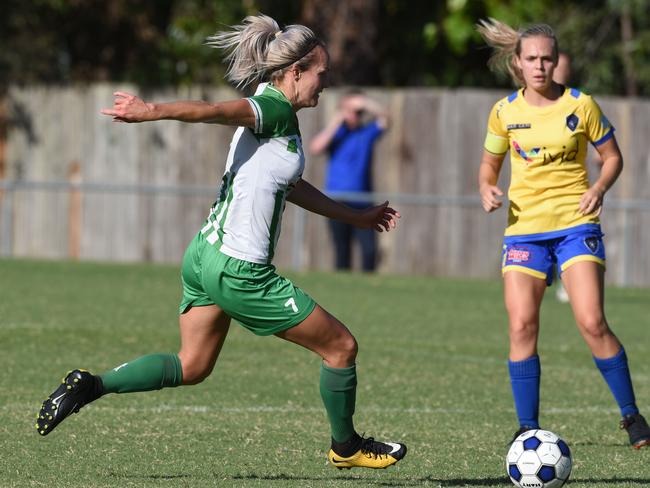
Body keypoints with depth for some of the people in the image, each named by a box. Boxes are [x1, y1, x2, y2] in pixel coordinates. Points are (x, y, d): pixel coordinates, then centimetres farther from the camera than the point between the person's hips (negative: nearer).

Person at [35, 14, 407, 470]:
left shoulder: (273, 110, 15)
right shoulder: (275, 110, -14)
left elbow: (292, 188, 30)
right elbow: (214, 110, -33)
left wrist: (357, 216, 38)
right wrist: (152, 111, -48)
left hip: (205, 256, 10)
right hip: (240, 271, -10)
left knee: (192, 366, 18)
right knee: (341, 346, 5)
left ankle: (89, 385, 7)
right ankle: (346, 446, 23)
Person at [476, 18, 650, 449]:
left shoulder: (580, 105, -2)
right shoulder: (504, 112, 3)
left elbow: (613, 156, 7)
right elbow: (489, 164, 15)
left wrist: (599, 189, -12)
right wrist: (488, 190, -6)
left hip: (576, 224, -2)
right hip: (524, 230, 2)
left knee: (592, 323, -13)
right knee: (522, 327, -9)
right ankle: (528, 427, 1)